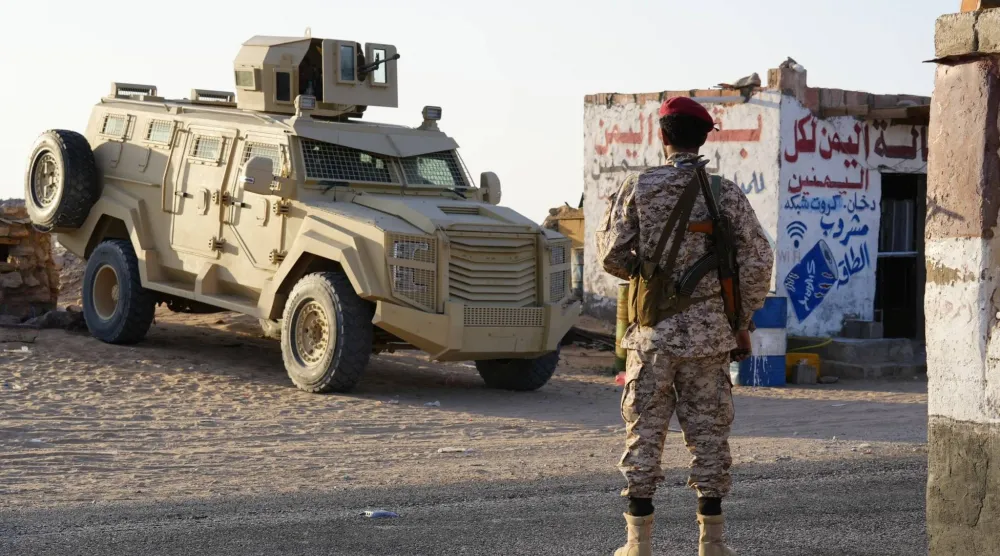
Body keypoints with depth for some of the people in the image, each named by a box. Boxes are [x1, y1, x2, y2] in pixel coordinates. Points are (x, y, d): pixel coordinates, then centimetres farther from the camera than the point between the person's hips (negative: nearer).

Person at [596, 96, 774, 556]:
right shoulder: (726, 194, -2)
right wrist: (742, 322, 7)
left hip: (651, 331, -1)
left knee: (644, 431, 6)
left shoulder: (638, 187, -4)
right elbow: (758, 261, -3)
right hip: (708, 332, 1)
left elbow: (611, 254, -3)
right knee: (708, 432, 7)